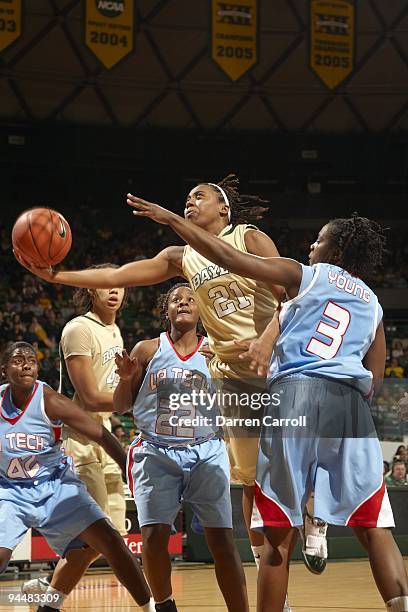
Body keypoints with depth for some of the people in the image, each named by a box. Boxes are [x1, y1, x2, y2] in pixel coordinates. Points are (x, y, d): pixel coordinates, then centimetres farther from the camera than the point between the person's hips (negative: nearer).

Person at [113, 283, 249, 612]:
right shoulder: (147, 350, 4)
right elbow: (121, 406, 9)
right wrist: (127, 379, -10)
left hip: (206, 452, 0)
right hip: (156, 452, 0)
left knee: (222, 539, -7)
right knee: (154, 536, -12)